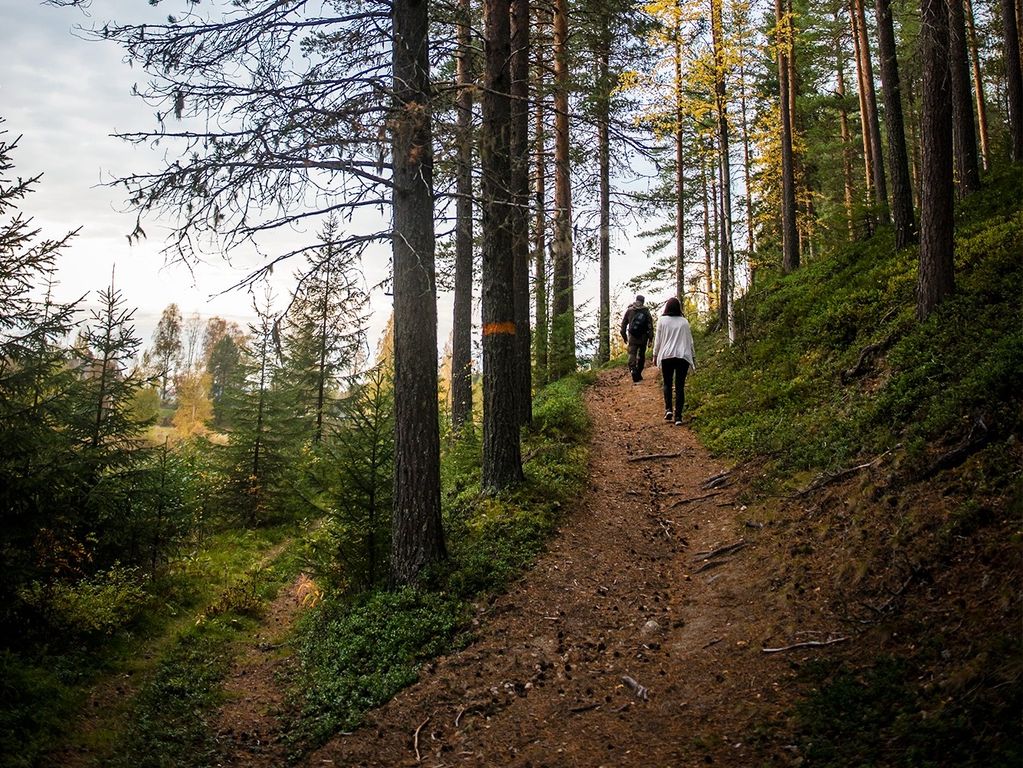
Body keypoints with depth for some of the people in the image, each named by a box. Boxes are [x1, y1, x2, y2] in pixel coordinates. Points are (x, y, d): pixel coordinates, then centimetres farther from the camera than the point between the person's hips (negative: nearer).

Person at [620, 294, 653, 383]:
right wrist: (650, 338, 0)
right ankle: (639, 373, 17)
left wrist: (624, 335, 16)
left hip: (632, 337, 0)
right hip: (643, 338, 1)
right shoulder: (646, 312, -1)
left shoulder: (629, 310, 2)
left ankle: (633, 370, -26)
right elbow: (650, 326, -4)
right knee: (641, 355, 13)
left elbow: (623, 324, 6)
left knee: (632, 354, -5)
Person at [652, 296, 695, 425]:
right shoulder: (684, 322, 4)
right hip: (683, 356, 1)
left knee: (667, 384, 15)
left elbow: (658, 340, 3)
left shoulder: (662, 320, -1)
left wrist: (655, 355, 14)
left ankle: (668, 409, -3)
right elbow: (690, 341, 9)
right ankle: (678, 416, -4)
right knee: (680, 386, 1)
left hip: (666, 356, -1)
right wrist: (693, 357, 17)